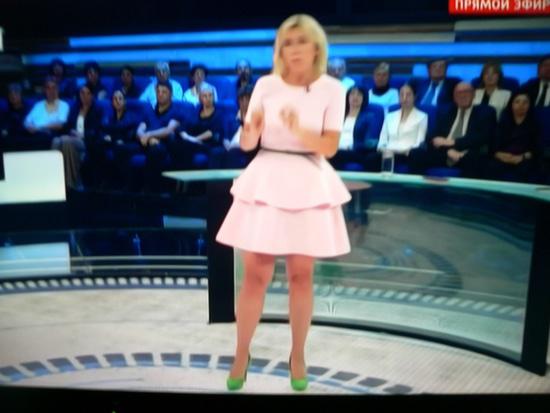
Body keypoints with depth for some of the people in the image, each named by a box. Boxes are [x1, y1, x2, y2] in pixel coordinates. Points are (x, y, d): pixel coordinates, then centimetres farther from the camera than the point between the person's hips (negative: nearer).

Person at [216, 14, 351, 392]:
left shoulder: (332, 89, 0)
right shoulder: (265, 85, 2)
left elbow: (330, 147, -7)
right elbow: (246, 143, 2)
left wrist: (299, 130, -24)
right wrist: (254, 127, -21)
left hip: (308, 185, 0)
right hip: (265, 181, 1)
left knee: (301, 274, 6)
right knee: (255, 273, 2)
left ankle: (298, 356, 25)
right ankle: (241, 356, 19)